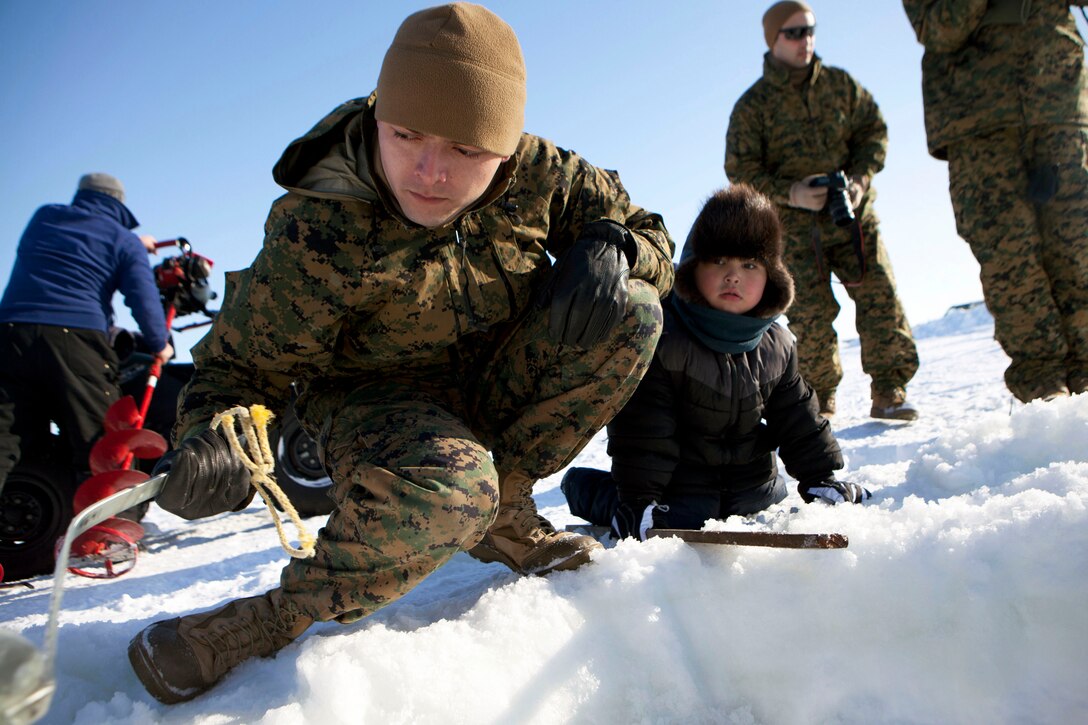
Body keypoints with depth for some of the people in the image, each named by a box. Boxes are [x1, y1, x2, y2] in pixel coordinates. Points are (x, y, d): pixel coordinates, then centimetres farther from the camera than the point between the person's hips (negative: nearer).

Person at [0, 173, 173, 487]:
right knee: (101, 445, -1)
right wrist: (160, 344, 12)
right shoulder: (123, 240, 9)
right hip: (77, 339, -4)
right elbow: (144, 299, -3)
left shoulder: (43, 217, 22)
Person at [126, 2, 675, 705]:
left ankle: (498, 513, -12)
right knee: (441, 489, -41)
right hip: (371, 397, -5)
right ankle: (283, 615, -13)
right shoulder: (317, 236, -24)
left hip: (496, 388, 5)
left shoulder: (536, 172, -13)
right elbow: (243, 363, -15)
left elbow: (647, 231, 0)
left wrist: (608, 245, -25)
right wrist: (215, 436, -39)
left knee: (632, 313, -20)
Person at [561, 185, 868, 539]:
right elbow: (642, 427, -22)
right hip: (678, 484, -6)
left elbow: (798, 417, 8)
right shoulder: (661, 337, -22)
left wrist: (820, 478, 5)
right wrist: (638, 498, -23)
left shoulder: (777, 345, -2)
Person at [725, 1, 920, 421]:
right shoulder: (753, 105, 0)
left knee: (879, 295, -6)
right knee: (812, 313, -5)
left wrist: (860, 178, -8)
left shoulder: (840, 84, 10)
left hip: (853, 214, 3)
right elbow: (740, 169, -3)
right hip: (796, 227, -3)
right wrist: (790, 193, -17)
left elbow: (873, 130, 11)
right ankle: (818, 401, 10)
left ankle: (889, 393, 2)